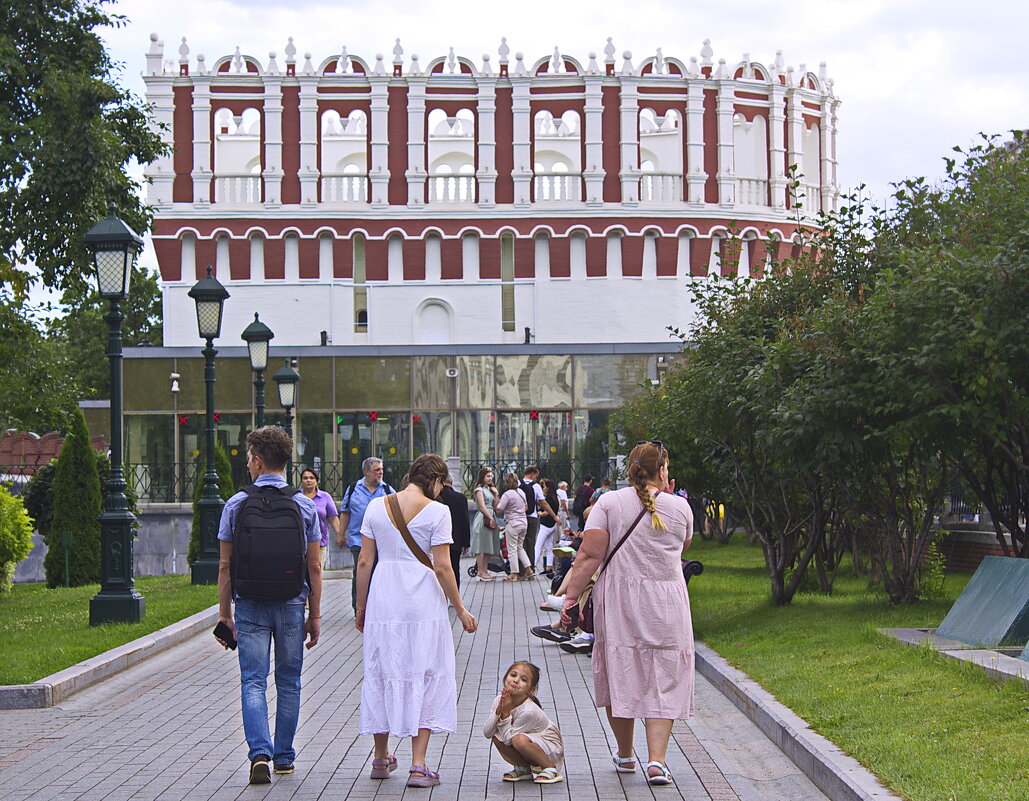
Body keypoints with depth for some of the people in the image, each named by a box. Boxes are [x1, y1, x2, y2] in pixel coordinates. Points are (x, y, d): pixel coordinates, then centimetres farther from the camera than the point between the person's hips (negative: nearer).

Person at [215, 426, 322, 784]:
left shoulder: (236, 504, -3)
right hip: (292, 606, 1)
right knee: (288, 683, 12)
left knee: (253, 682, 0)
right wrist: (315, 616, 7)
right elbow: (314, 566, 0)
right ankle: (284, 757, 19)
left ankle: (260, 754, -16)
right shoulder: (304, 505, 0)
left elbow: (225, 565, -2)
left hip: (250, 606, -1)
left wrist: (225, 613, 5)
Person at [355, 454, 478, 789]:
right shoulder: (436, 511, -8)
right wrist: (460, 610, 0)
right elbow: (442, 567, -9)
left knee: (381, 673, 14)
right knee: (425, 676, 3)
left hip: (383, 599, 4)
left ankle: (381, 758, 26)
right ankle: (418, 765, -3)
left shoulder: (377, 506, 3)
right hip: (422, 600, -4)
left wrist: (361, 605, 14)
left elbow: (365, 561, 4)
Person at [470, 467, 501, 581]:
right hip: (482, 519, -9)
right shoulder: (479, 490, -4)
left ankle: (484, 571, 8)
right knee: (481, 547, -8)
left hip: (491, 518, 9)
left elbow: (495, 506, 18)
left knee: (488, 547, 6)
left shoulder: (490, 489, 20)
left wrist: (496, 495, 7)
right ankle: (480, 572, -8)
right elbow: (482, 506, -12)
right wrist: (490, 518, -16)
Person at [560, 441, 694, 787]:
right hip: (667, 603, 0)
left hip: (619, 602, 0)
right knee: (664, 680, 3)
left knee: (620, 675, 12)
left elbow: (590, 555, -10)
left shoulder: (609, 503, -3)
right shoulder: (680, 507, 1)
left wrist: (571, 595, -7)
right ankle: (656, 759, -9)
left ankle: (625, 756, 23)